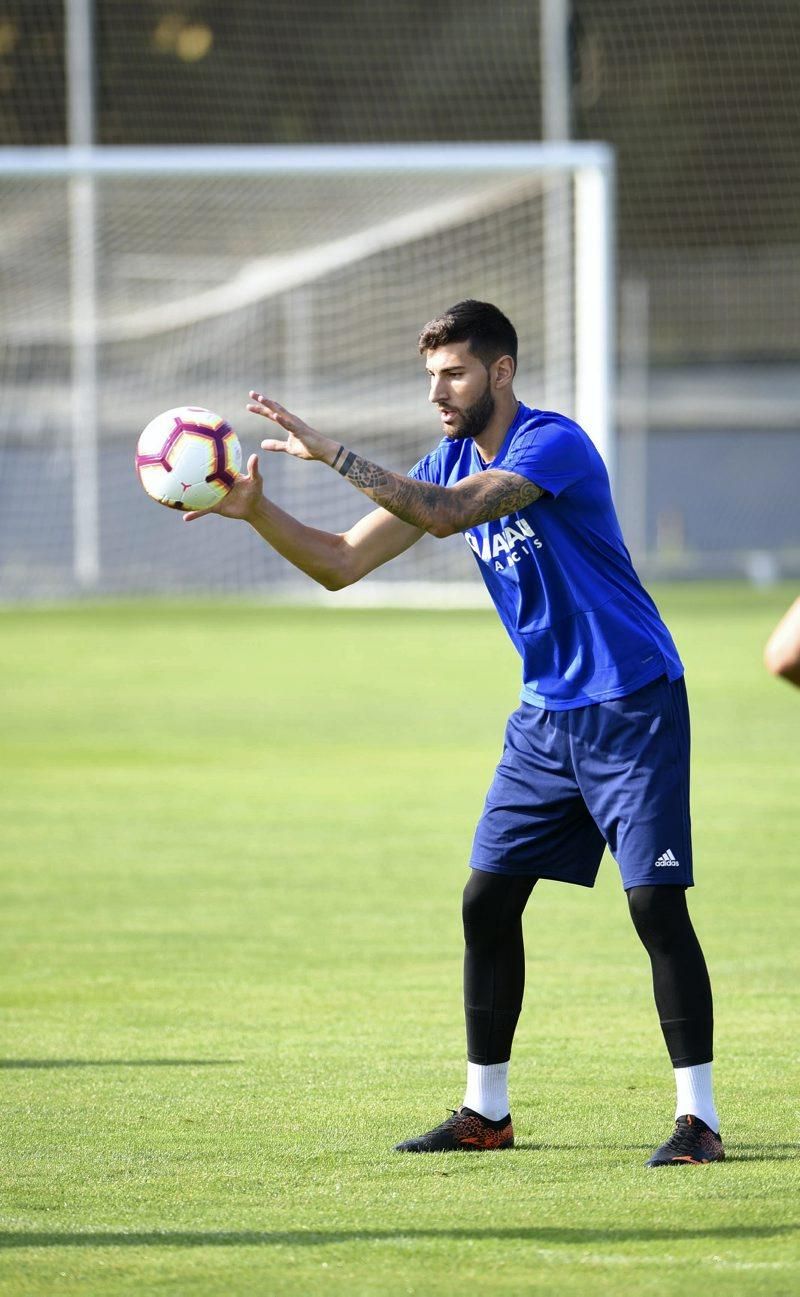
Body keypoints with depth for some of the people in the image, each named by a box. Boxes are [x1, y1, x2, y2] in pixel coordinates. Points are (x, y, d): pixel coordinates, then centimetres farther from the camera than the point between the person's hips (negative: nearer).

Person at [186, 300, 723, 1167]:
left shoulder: (554, 444, -18)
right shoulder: (451, 461, 7)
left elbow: (447, 512, -33)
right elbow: (341, 563, 6)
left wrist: (331, 454, -33)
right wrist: (257, 512, -10)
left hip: (633, 705, -8)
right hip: (547, 713, 8)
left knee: (655, 903, -12)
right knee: (487, 900, 4)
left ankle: (697, 1118, -10)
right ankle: (486, 1111, 14)